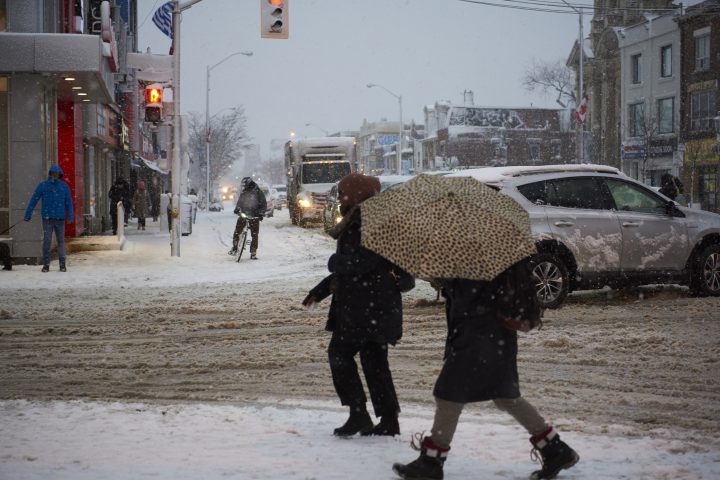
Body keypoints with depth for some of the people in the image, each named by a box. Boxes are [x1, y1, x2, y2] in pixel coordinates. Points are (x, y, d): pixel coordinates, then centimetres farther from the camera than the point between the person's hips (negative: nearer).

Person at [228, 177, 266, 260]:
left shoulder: (258, 192, -4)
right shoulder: (243, 192, 7)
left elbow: (264, 204, -2)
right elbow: (239, 202, 18)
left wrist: (261, 213, -12)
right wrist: (237, 209, -1)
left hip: (254, 216, -3)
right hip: (243, 215, 3)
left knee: (255, 235, -3)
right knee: (236, 232, -3)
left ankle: (253, 253, 5)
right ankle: (234, 248, 14)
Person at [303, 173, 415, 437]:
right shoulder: (356, 223, 18)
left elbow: (362, 262, -27)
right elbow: (350, 267, 25)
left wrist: (334, 262, -8)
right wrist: (319, 291, 23)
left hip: (368, 305, -10)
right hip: (365, 304, 10)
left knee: (340, 352, -4)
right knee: (374, 359, 10)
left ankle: (359, 414, -3)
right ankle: (389, 420, 13)